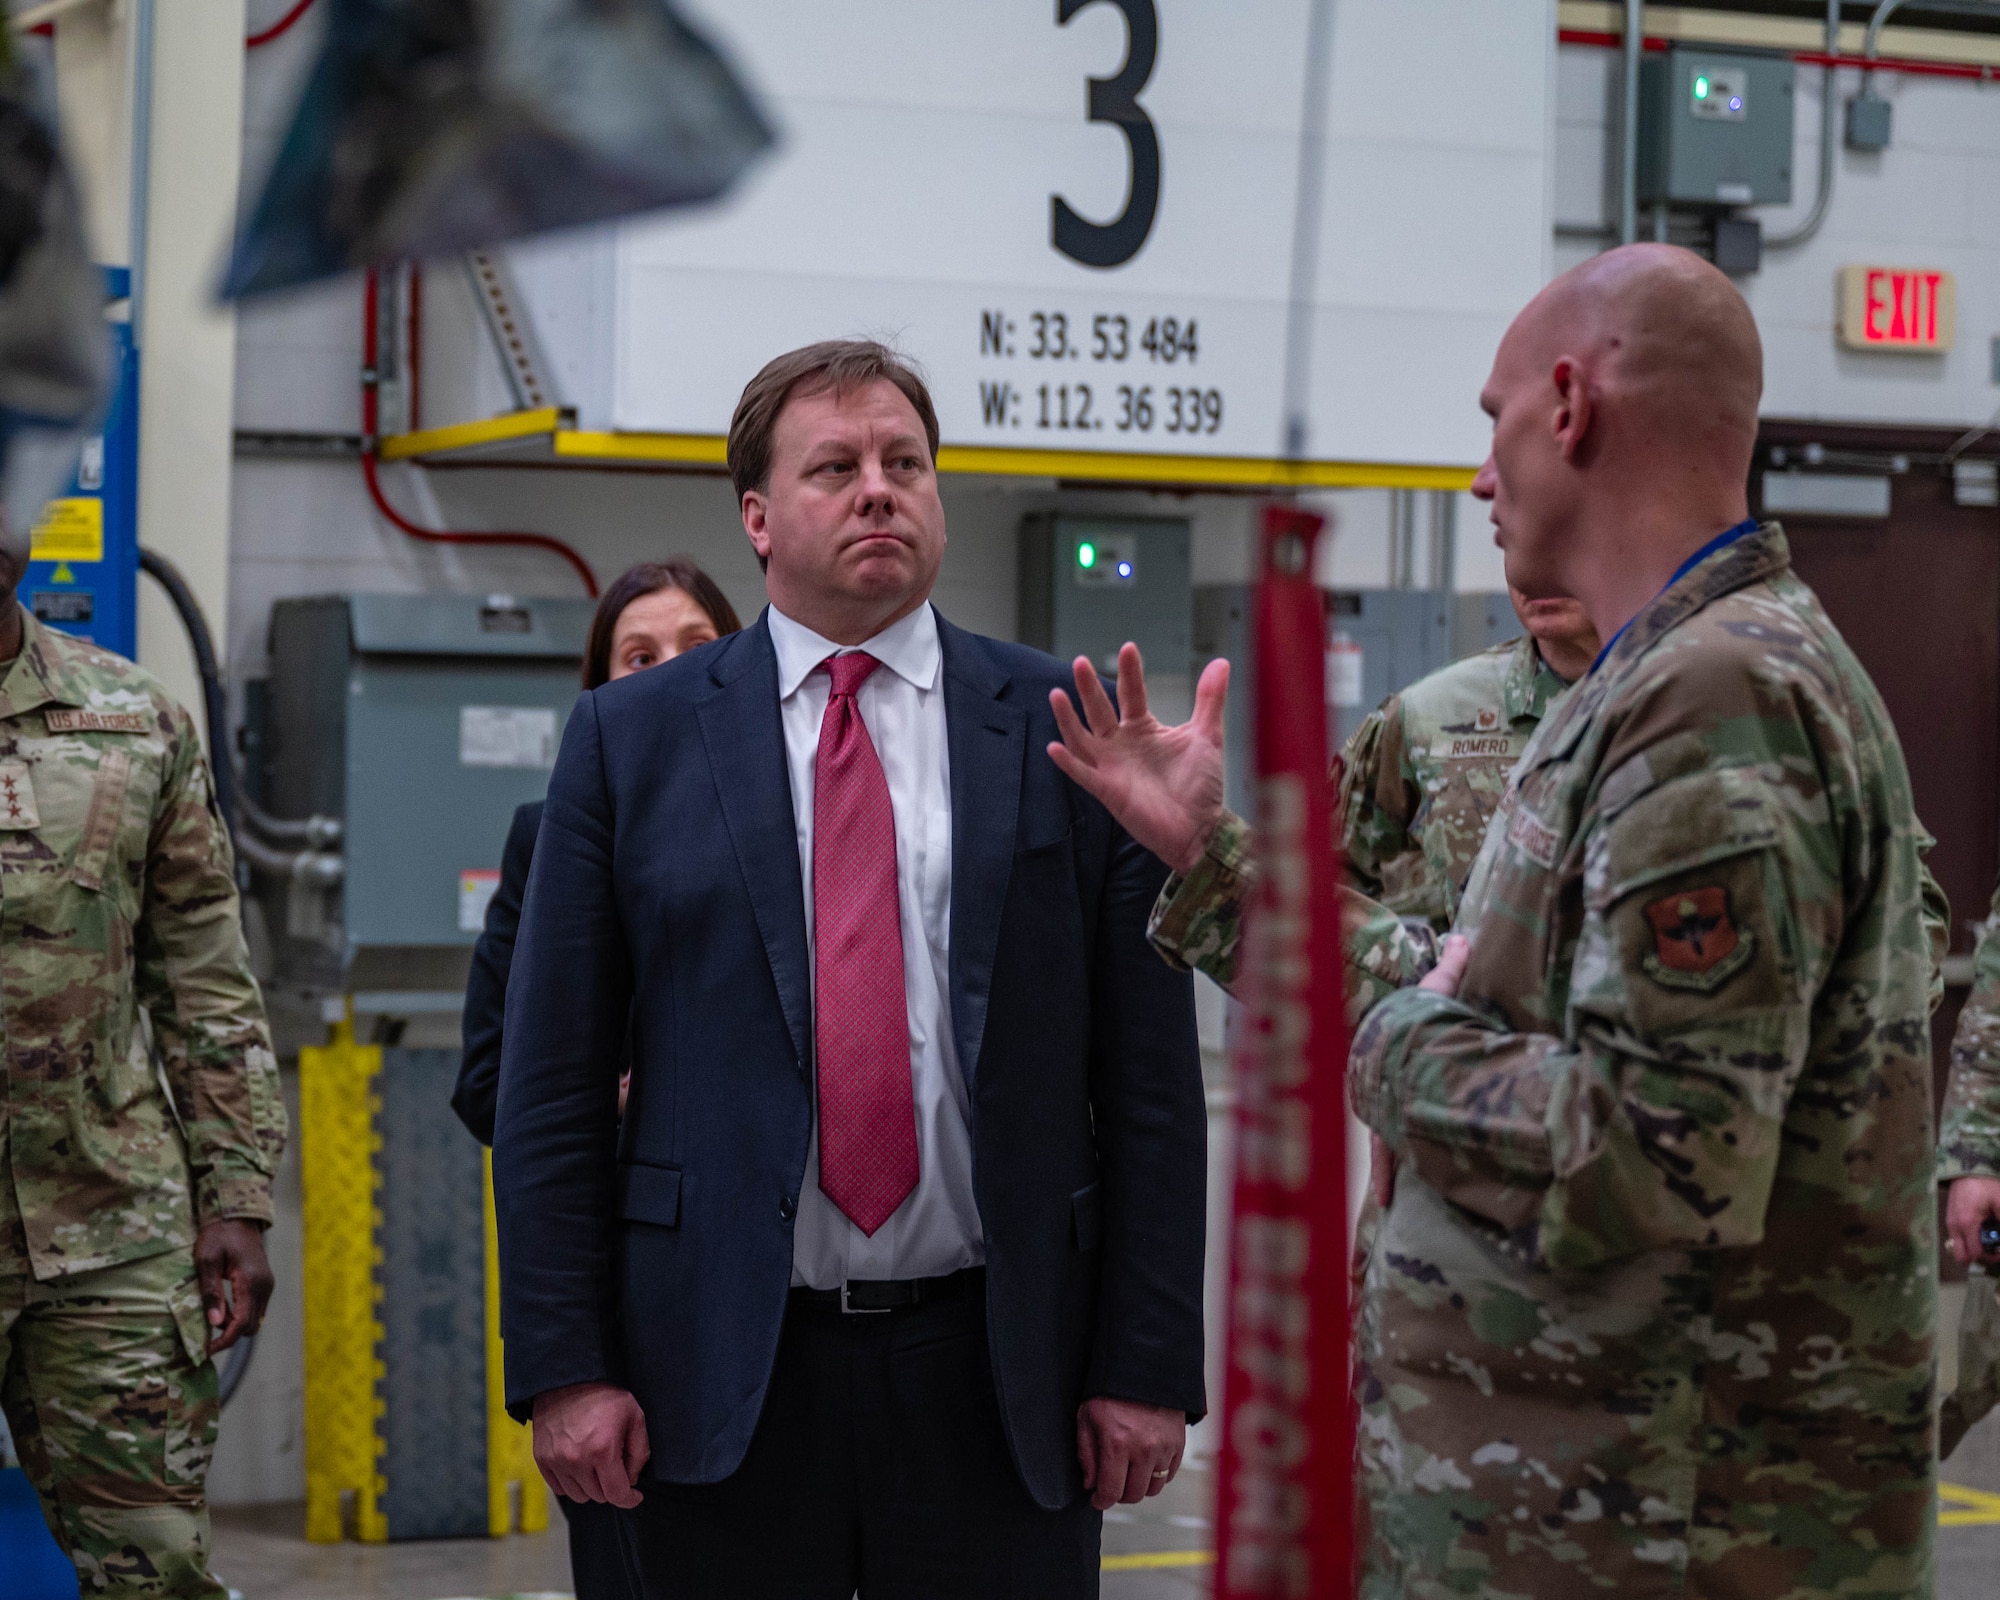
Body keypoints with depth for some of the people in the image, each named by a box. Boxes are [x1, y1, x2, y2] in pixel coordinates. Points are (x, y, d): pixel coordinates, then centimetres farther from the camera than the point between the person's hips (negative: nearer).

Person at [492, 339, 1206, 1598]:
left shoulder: (1067, 731, 4)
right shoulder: (631, 738, 5)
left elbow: (1150, 1080, 2)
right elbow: (554, 1080, 3)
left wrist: (1148, 1365, -3)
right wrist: (563, 1364, -4)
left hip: (999, 1378, 0)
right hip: (723, 1378, 0)